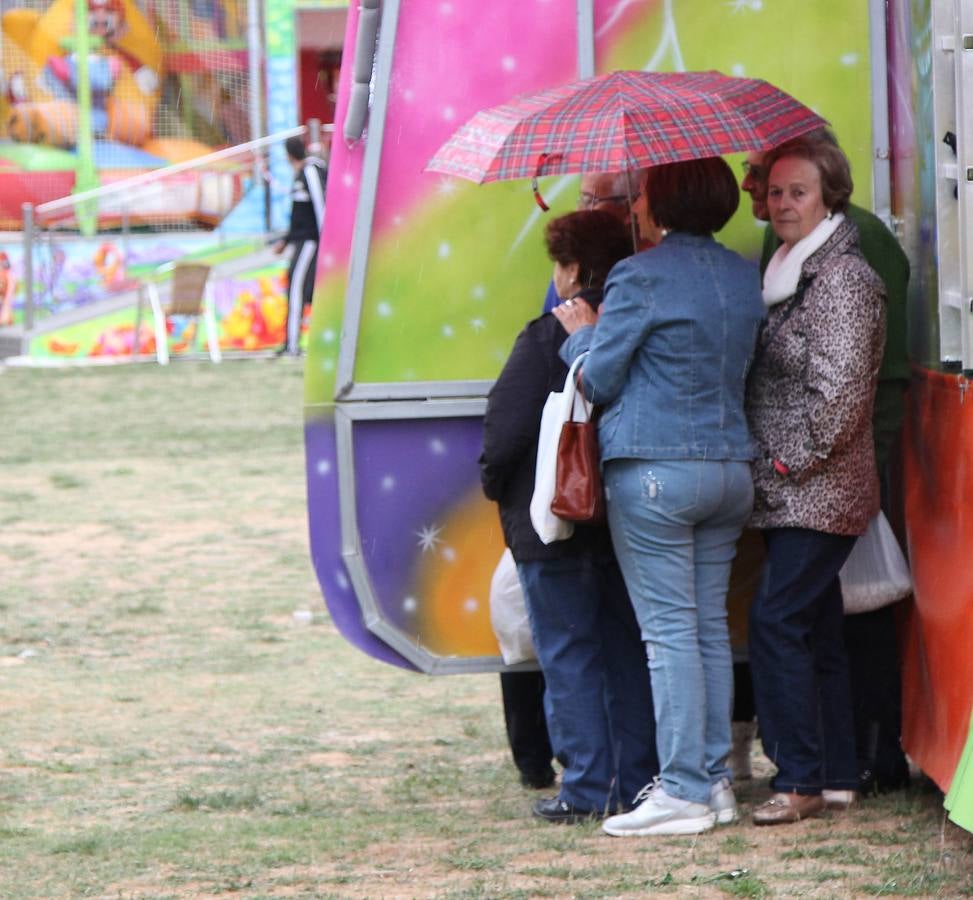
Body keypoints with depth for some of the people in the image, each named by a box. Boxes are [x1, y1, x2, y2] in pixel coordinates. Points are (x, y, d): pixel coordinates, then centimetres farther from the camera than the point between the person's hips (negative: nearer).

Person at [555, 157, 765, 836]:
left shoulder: (641, 277, -11)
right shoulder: (745, 277, 10)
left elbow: (599, 380, -8)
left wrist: (583, 332, 13)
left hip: (655, 471, -7)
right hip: (732, 468, 7)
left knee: (669, 632, -5)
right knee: (712, 627, 12)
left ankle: (684, 792, -6)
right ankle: (715, 778, 14)